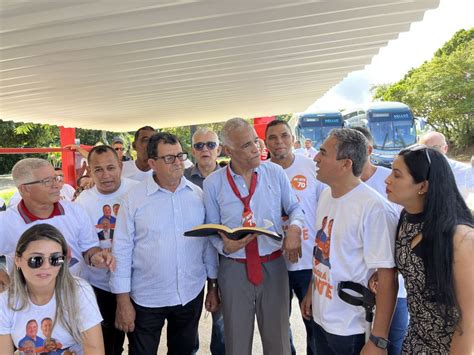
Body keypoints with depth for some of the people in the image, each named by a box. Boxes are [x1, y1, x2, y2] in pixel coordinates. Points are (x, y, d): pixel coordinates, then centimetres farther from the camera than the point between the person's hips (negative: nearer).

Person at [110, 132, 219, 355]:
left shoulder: (197, 194, -1)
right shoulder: (135, 198, -10)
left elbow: (208, 242, 5)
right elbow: (122, 250, -7)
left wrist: (213, 286, 8)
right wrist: (123, 301, -7)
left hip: (191, 295, 3)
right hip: (147, 299, -3)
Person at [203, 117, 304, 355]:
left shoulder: (275, 172, -2)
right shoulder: (213, 183, -5)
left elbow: (295, 208, 7)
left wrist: (294, 228, -13)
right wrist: (225, 246, -19)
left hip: (273, 266, 1)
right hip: (234, 268, -1)